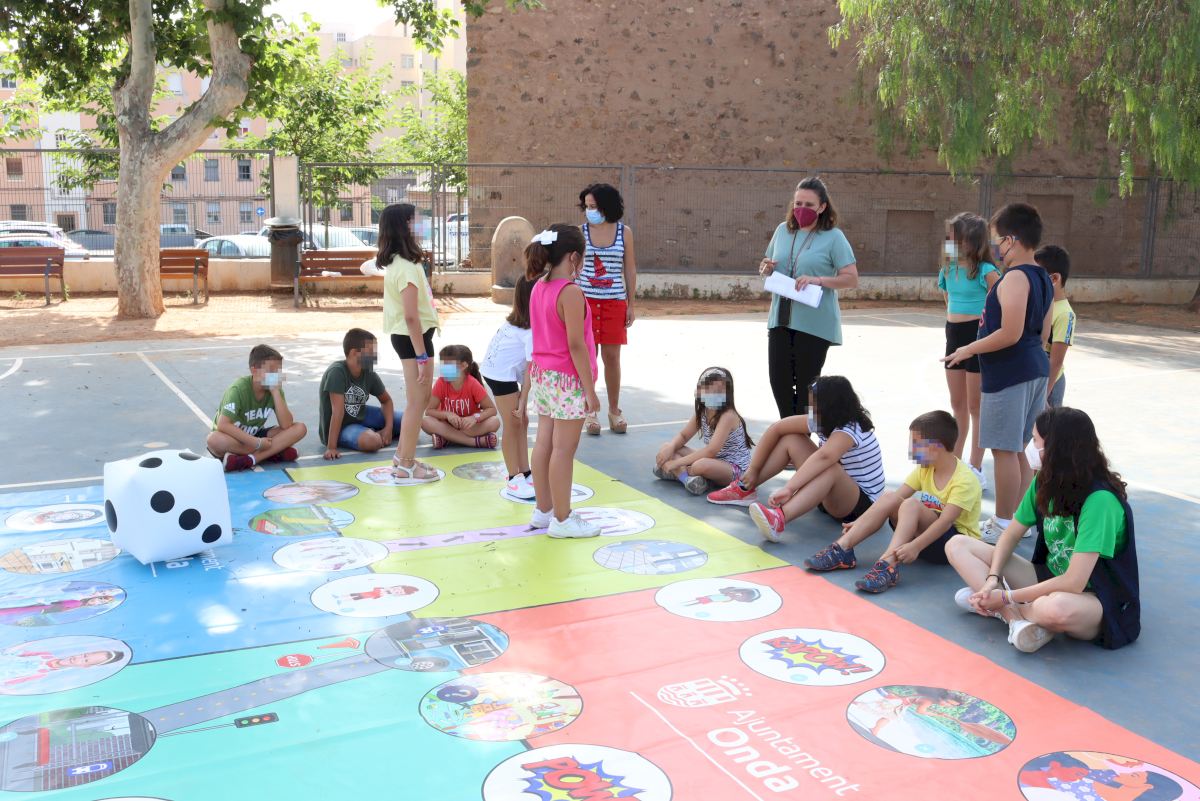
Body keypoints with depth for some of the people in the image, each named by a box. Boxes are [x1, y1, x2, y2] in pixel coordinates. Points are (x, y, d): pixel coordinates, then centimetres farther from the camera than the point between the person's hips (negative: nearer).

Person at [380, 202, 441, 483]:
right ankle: (406, 464, 11)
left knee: (420, 398, 19)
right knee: (417, 401, 1)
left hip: (406, 335, 10)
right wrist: (422, 356, -22)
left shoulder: (396, 262, 10)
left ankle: (402, 455, 28)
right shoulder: (407, 267, -20)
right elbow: (411, 316, -23)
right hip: (413, 336, -10)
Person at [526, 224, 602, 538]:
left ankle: (543, 509, 24)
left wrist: (534, 378, 17)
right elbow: (575, 345, -20)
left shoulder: (539, 287, 7)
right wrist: (590, 390, -15)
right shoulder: (571, 292, -18)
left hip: (542, 375, 9)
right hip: (567, 380, -9)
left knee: (544, 443, 13)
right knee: (563, 450, -1)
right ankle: (562, 519, 7)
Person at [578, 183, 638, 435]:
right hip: (586, 300, 0)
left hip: (615, 302, 0)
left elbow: (630, 270, 5)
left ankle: (614, 410, 20)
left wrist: (631, 305, 3)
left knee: (612, 357, 6)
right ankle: (590, 411, 15)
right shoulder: (581, 232, 0)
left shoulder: (624, 232, 1)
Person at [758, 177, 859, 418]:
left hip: (814, 324, -5)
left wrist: (818, 280, -23)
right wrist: (765, 269, -4)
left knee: (806, 384, 4)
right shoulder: (783, 230, 9)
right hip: (780, 320, 5)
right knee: (779, 380, 8)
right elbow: (767, 267, 20)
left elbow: (852, 279, -9)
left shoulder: (833, 237, -6)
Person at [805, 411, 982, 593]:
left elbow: (945, 520, -30)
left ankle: (888, 565, -44)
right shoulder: (925, 468, 5)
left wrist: (915, 546, -42)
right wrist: (859, 522, -12)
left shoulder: (965, 480, -19)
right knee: (889, 498, -16)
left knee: (911, 504, -31)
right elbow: (898, 495, -2)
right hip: (926, 531, 7)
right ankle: (842, 549, -22)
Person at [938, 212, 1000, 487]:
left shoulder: (986, 272, -15)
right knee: (958, 405, 15)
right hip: (954, 335, 7)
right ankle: (954, 462, 26)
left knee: (976, 406, 2)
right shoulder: (949, 268, 6)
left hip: (978, 336, -7)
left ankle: (975, 468, 12)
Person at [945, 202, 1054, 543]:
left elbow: (1010, 333, -24)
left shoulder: (1014, 278, -17)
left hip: (1008, 372, -10)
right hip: (1034, 368, 10)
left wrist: (969, 350, -13)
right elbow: (1041, 332, 16)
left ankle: (1003, 524, 5)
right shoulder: (1042, 278, 12)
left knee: (1004, 449, -2)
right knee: (1016, 450, 17)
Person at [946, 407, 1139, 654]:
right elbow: (1011, 535, 6)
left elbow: (1073, 583, -28)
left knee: (1055, 608, -45)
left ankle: (1005, 609, -11)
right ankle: (1017, 618, -23)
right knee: (958, 545, -5)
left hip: (1097, 598, -8)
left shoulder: (1100, 500, -25)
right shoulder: (1045, 482, -3)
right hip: (1050, 579, 8)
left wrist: (1006, 598, -22)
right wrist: (993, 578, -13)